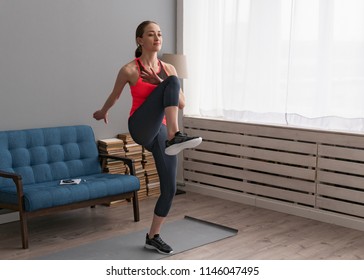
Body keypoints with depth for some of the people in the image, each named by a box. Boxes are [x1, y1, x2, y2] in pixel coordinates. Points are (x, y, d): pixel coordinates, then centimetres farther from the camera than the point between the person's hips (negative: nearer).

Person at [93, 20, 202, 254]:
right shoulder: (129, 70, -4)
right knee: (173, 82, -27)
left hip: (160, 132, 6)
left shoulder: (168, 68, 10)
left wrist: (161, 84, -9)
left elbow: (182, 103, 4)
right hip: (141, 128, -6)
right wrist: (103, 112, 30)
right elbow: (114, 96, 14)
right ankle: (176, 136, -44)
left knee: (169, 188, 4)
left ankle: (153, 236, 23)